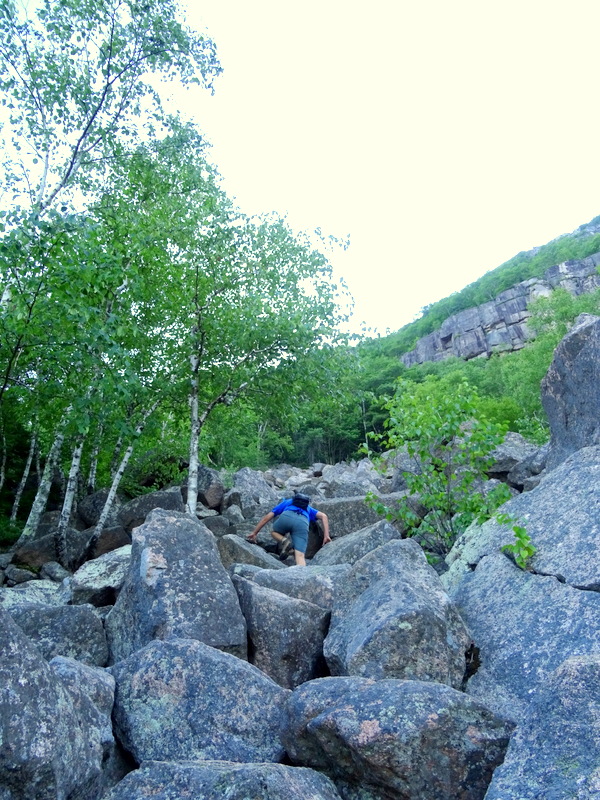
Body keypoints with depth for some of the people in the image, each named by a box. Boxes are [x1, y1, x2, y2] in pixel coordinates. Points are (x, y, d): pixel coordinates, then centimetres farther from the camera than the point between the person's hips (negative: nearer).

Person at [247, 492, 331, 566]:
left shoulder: (285, 503, 42)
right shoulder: (308, 508, 44)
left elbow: (266, 518, 38)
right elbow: (323, 516, 24)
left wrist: (254, 533, 43)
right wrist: (326, 535, 17)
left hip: (286, 517, 0)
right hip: (303, 523, 0)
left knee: (274, 532, 32)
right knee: (300, 556, -5)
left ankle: (284, 540, 0)